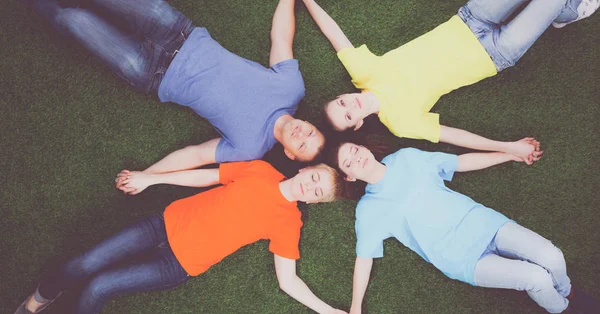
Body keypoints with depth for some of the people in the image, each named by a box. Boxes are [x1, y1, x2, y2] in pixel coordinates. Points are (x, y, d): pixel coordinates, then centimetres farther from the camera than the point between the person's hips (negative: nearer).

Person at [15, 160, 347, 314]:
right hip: (169, 222, 2)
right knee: (84, 266, -7)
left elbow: (287, 280, -5)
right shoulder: (260, 170, 1)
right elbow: (206, 176, 9)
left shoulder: (288, 222, -6)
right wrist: (151, 178, 11)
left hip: (180, 265, -2)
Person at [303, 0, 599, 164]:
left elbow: (333, 31, -4)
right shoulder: (400, 120, -22)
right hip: (493, 54, -4)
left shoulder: (362, 72, -16)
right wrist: (510, 147, -16)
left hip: (462, 24, 4)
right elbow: (452, 136, -17)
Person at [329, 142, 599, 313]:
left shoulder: (407, 157, 5)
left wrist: (511, 154, 13)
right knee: (535, 277, -18)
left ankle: (568, 292, 22)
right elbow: (364, 257, -5)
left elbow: (461, 163, 13)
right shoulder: (368, 208, -4)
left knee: (552, 257, -13)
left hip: (481, 222, 4)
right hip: (462, 258, -3)